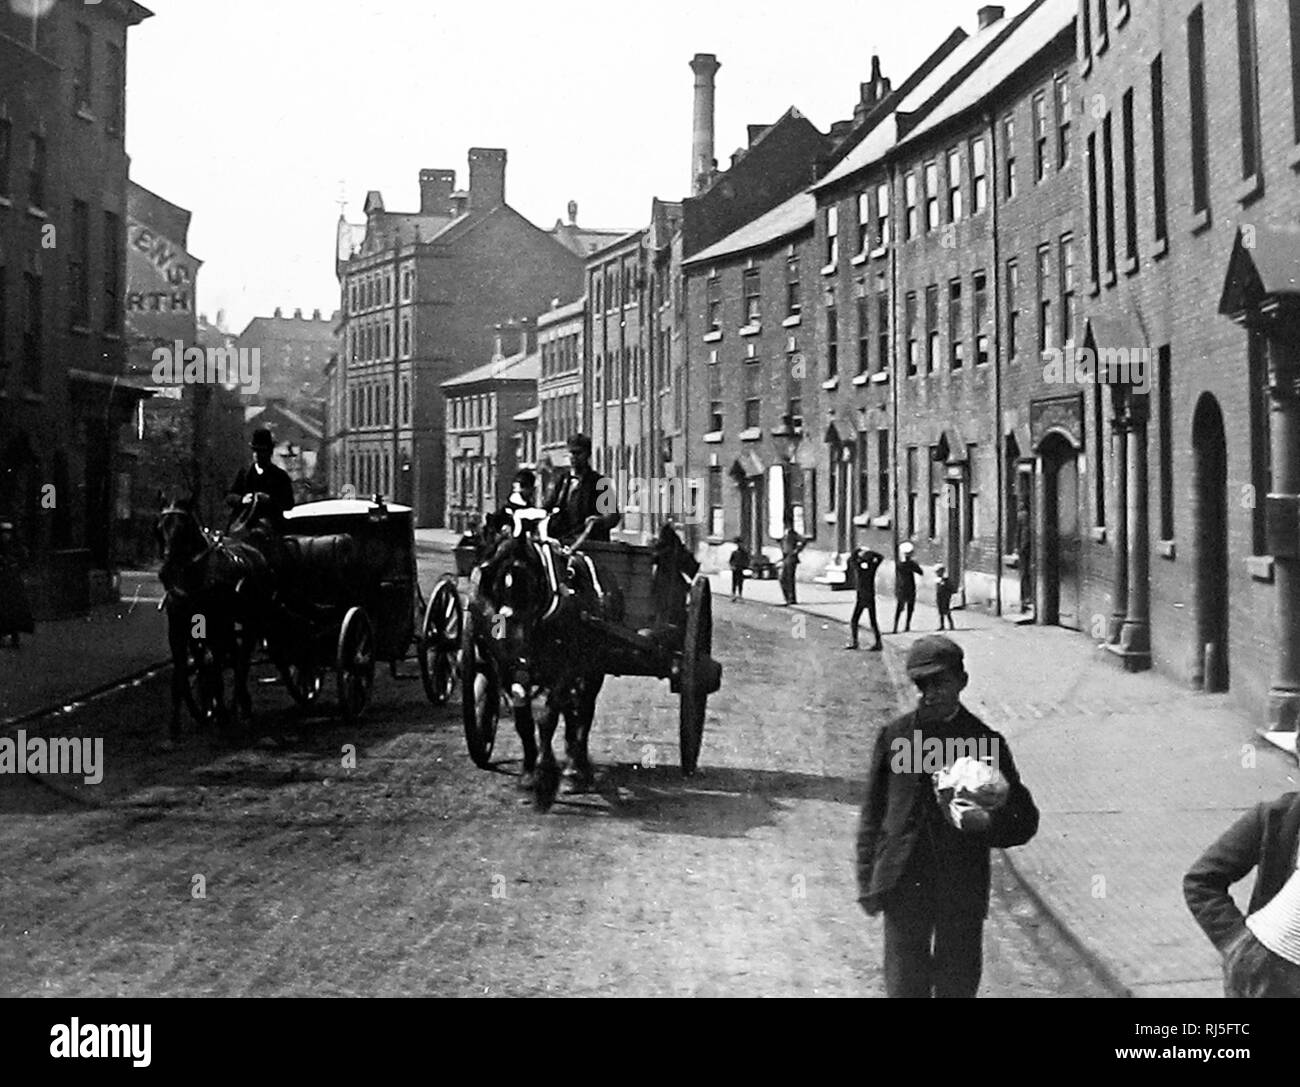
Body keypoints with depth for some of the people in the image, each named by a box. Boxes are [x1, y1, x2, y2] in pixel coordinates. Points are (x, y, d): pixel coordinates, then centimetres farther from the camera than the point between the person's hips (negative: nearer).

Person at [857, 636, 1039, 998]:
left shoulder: (985, 742, -2)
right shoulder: (893, 736, 1)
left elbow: (1025, 820, 2)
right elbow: (872, 814, 6)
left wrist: (988, 824, -19)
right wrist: (867, 882, 3)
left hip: (963, 893, 0)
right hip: (903, 885, 0)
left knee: (958, 986, 9)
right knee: (905, 985, 3)